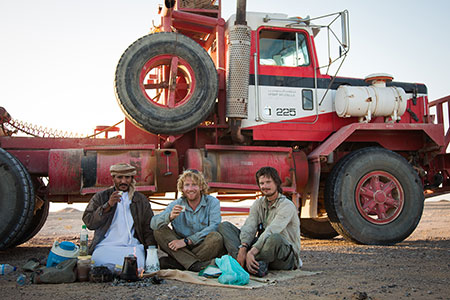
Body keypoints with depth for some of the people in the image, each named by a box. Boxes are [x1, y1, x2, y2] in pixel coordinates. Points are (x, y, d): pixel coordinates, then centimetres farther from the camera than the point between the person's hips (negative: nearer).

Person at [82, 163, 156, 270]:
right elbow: (88, 222, 2)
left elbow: (149, 230, 15)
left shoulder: (141, 200, 18)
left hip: (132, 246, 1)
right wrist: (108, 205, -10)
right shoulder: (100, 197, 14)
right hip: (105, 246, -1)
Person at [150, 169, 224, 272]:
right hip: (183, 249, 2)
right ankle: (194, 264, -30)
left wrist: (187, 241, -22)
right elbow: (153, 224, -7)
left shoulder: (212, 202, -1)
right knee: (159, 231, -15)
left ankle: (173, 263, -27)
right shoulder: (176, 205, 5)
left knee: (216, 238, -31)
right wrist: (170, 217, -29)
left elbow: (214, 227, -16)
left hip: (204, 248, -2)